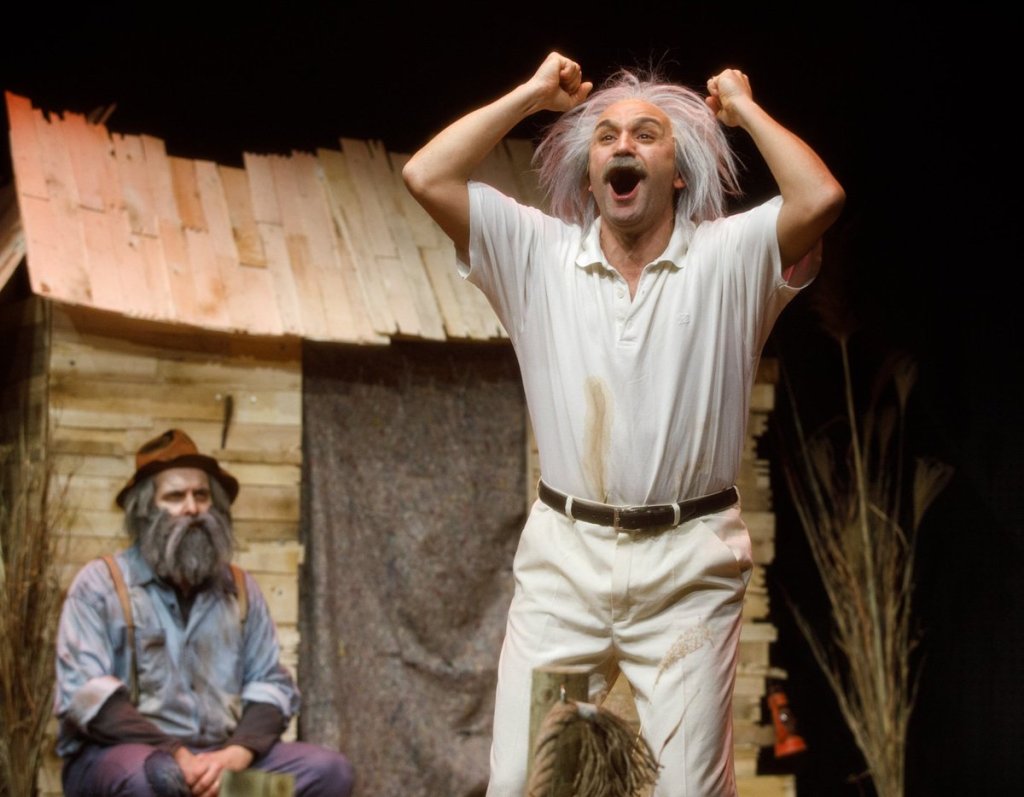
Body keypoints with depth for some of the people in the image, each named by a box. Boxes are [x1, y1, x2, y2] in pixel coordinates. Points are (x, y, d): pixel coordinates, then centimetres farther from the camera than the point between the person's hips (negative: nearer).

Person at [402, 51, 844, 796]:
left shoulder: (728, 258, 1)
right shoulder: (537, 254, 7)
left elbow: (821, 199, -16)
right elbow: (427, 177, -2)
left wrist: (745, 108, -1)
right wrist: (530, 96, 6)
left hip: (690, 564, -2)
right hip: (564, 555, 2)